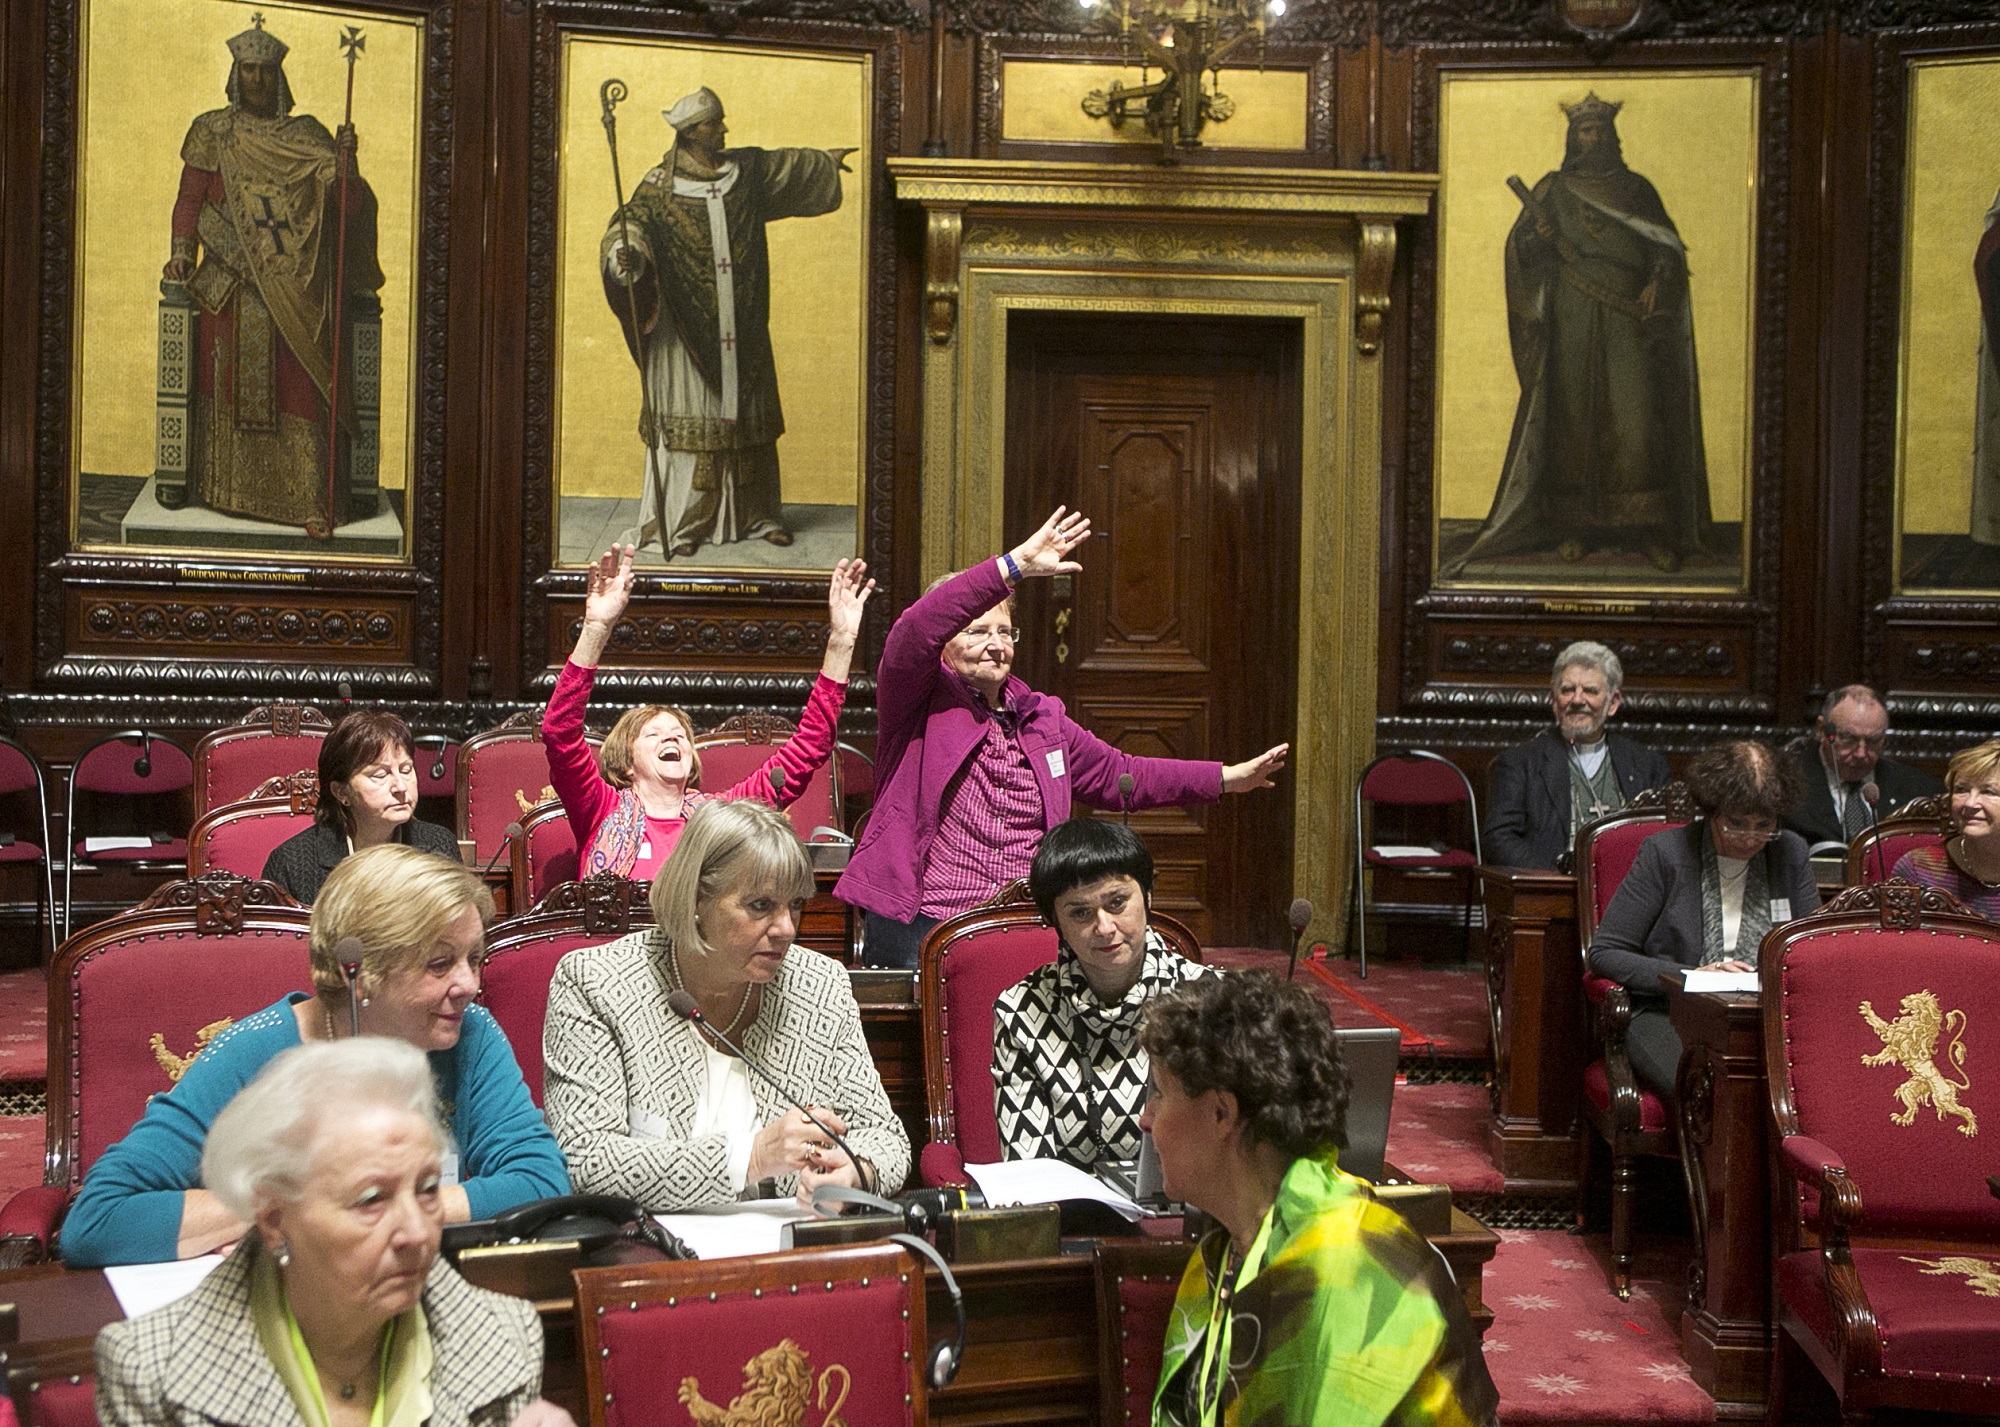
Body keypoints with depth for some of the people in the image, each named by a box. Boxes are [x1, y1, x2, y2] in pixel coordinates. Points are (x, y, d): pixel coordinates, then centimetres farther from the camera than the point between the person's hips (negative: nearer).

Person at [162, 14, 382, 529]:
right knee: (229, 384, -1)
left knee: (298, 388, -8)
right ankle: (226, 488, 9)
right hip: (231, 287, 1)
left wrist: (344, 164, -14)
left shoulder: (305, 135, 10)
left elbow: (346, 206, 4)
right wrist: (182, 252, -5)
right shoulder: (211, 132, 10)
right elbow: (189, 200, 10)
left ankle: (310, 500, -9)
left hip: (295, 288, -1)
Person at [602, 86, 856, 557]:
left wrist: (827, 160, 40)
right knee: (689, 418, -4)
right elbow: (632, 221, -18)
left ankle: (757, 514, 18)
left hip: (742, 325, 5)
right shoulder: (662, 183, -6)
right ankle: (681, 523, 1)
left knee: (747, 412, 9)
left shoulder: (747, 168, 9)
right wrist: (625, 251, -39)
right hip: (687, 324, -5)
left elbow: (787, 164, 27)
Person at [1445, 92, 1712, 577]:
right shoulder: (1553, 190, 10)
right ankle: (1573, 525, 4)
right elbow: (1520, 251, 5)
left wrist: (1656, 286, -8)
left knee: (1638, 419, -8)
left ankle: (1650, 528, -6)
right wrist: (1537, 236, -17)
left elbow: (1668, 248, 10)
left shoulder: (1637, 190, 12)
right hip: (1572, 328, 0)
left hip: (1629, 325, 0)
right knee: (1575, 416, -2)